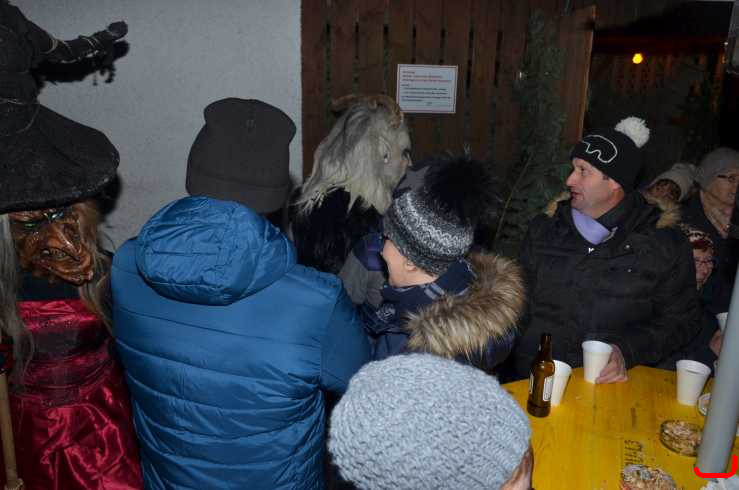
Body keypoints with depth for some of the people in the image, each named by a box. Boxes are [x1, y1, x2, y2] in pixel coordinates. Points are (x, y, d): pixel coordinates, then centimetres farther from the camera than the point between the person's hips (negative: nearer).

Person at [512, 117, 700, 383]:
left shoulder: (666, 244, 3)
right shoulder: (543, 229, 11)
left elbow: (677, 319, 4)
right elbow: (520, 299, 12)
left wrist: (626, 351, -12)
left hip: (616, 380, 0)